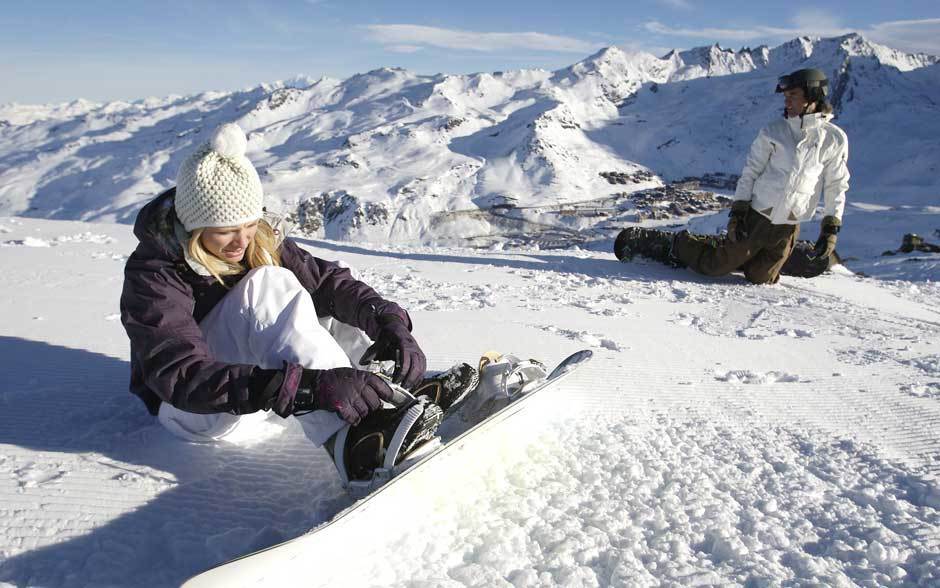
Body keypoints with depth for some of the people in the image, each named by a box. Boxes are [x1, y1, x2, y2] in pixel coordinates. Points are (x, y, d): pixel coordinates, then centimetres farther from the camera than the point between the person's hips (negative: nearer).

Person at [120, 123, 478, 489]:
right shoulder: (153, 276, -24)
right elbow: (185, 378, -37)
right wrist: (311, 385, -50)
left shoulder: (260, 240, -6)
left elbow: (329, 279, -6)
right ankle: (351, 435, -45)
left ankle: (402, 390, -21)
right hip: (192, 410, -7)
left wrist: (389, 321, -27)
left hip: (258, 398, 7)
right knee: (268, 286, -30)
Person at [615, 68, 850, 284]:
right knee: (714, 265, -2)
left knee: (759, 279, 3)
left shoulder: (835, 139, -1)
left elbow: (837, 186, 4)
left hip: (786, 230, 1)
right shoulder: (772, 132, -2)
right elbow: (749, 174, -1)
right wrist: (737, 213, -8)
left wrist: (831, 231, -1)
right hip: (755, 217, -1)